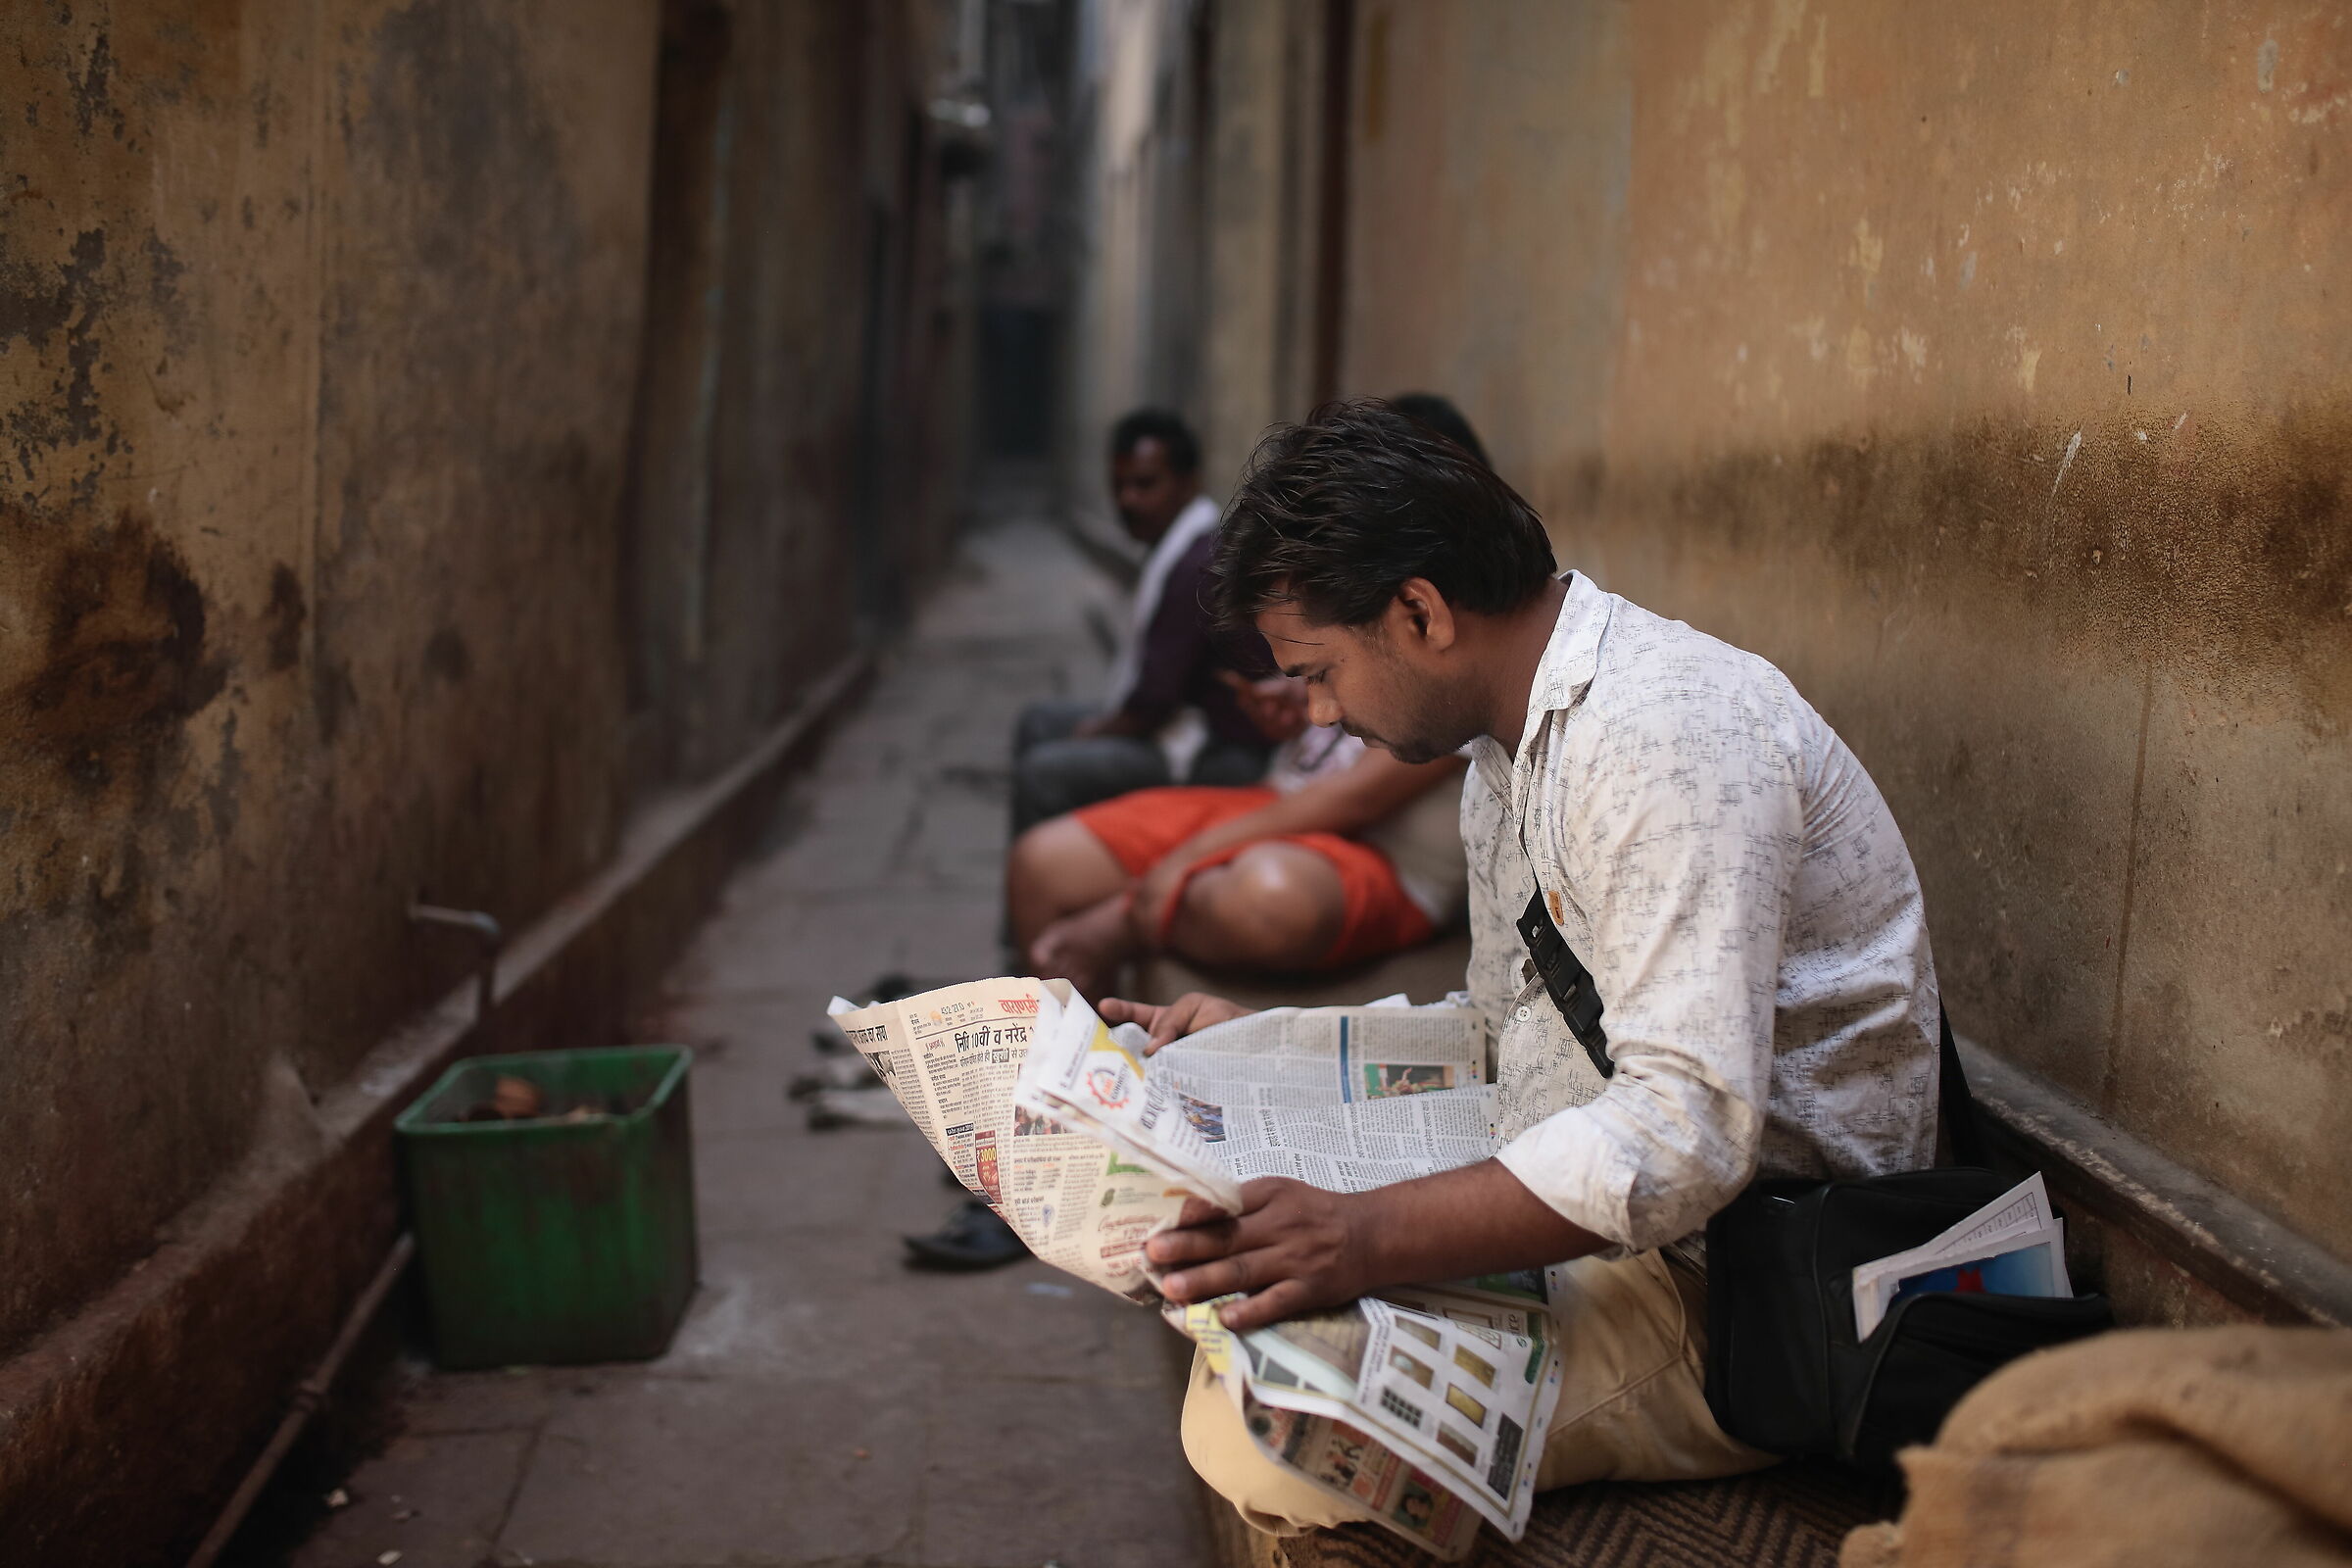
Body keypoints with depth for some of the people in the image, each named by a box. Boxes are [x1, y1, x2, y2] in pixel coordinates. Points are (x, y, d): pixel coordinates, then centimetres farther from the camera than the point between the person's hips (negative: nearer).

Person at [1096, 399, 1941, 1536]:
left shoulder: (1667, 729, -22)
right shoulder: (1509, 753, 13)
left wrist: (1365, 1238, -38)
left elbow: (1688, 1128, -31)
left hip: (1735, 1289, -10)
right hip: (1584, 1210, 10)